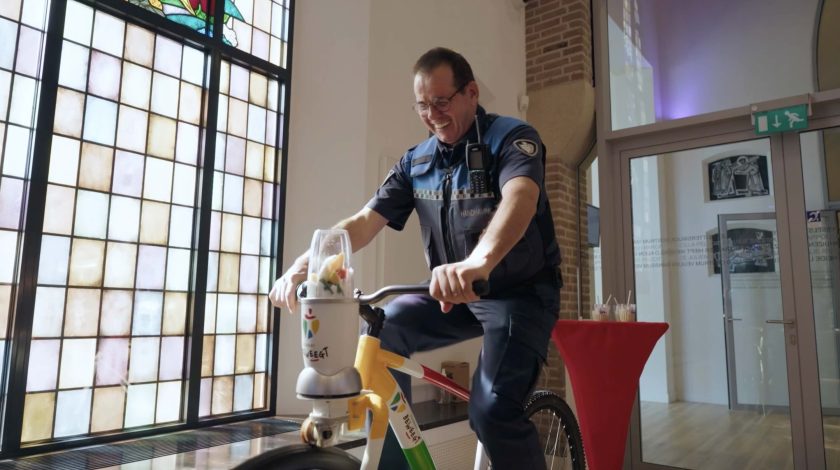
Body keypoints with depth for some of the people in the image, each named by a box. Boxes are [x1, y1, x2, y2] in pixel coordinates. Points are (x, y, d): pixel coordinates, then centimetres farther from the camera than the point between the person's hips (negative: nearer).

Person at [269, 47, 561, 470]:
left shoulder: (511, 137, -14)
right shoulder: (415, 162, 3)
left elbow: (520, 199, -36)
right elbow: (364, 220, -5)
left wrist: (478, 263, -56)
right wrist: (304, 263, -23)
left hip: (521, 292, -5)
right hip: (456, 296, 5)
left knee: (493, 410, -23)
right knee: (383, 330, -17)